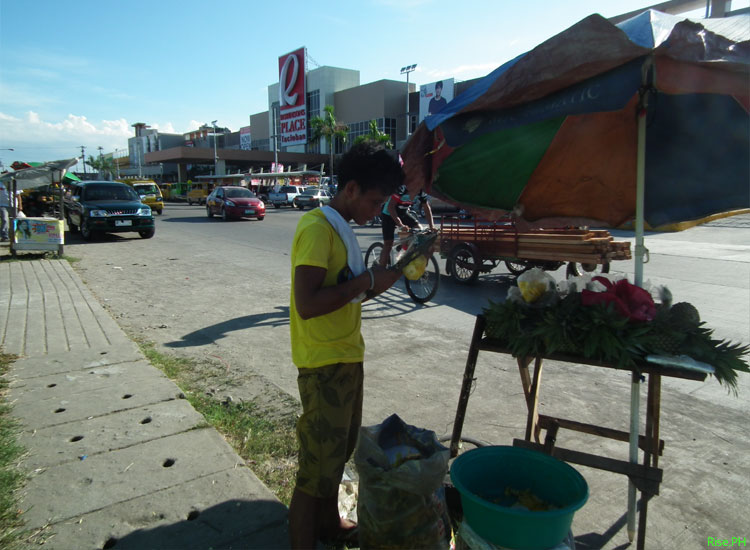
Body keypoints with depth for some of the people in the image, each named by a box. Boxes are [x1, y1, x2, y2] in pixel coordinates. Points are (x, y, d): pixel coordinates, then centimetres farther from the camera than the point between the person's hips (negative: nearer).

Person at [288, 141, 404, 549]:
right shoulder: (317, 227, -19)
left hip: (347, 358, 10)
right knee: (317, 468, 0)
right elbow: (307, 304, -28)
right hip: (325, 365, -10)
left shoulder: (341, 227, 12)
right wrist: (367, 280, -20)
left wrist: (377, 281, 1)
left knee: (340, 450, 24)